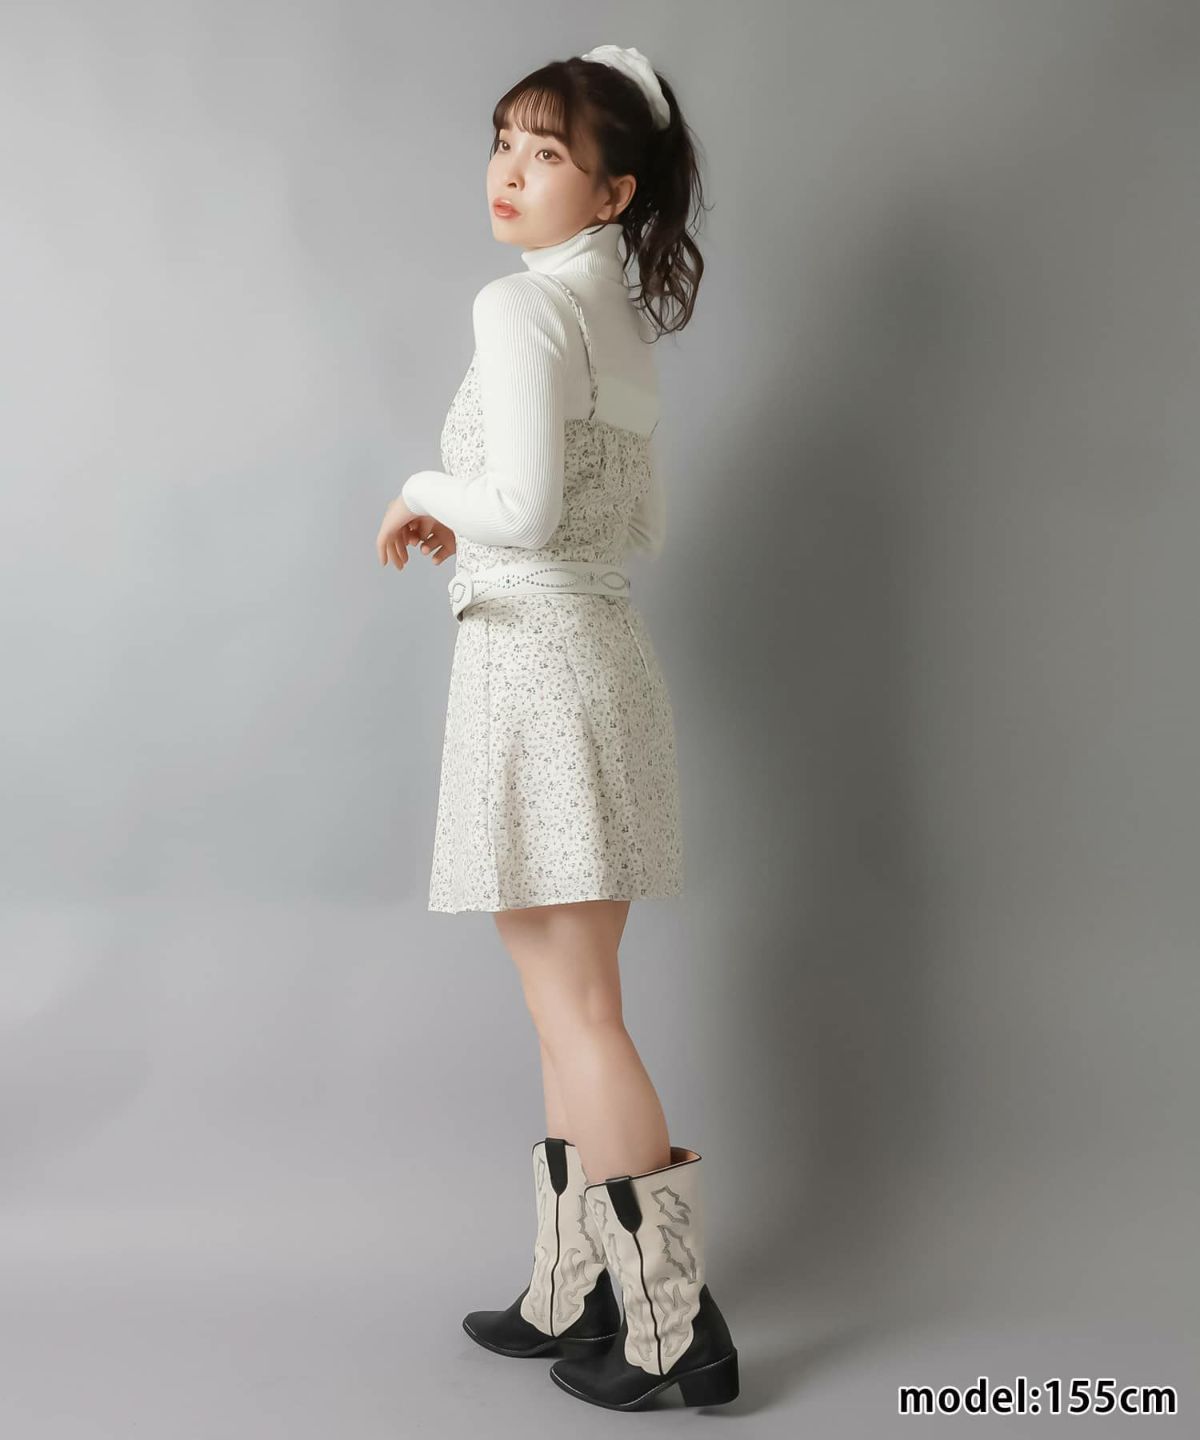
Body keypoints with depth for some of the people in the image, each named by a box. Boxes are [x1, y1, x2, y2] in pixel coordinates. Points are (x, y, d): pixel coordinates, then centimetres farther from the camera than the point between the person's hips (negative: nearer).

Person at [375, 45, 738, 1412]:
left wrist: (427, 492, -3)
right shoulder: (623, 321, 16)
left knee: (574, 1008, -2)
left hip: (537, 659, -9)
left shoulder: (522, 305, -11)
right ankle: (574, 1294, 24)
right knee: (572, 1001, 13)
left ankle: (676, 1324, 6)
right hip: (603, 651, 9)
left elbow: (523, 505, -22)